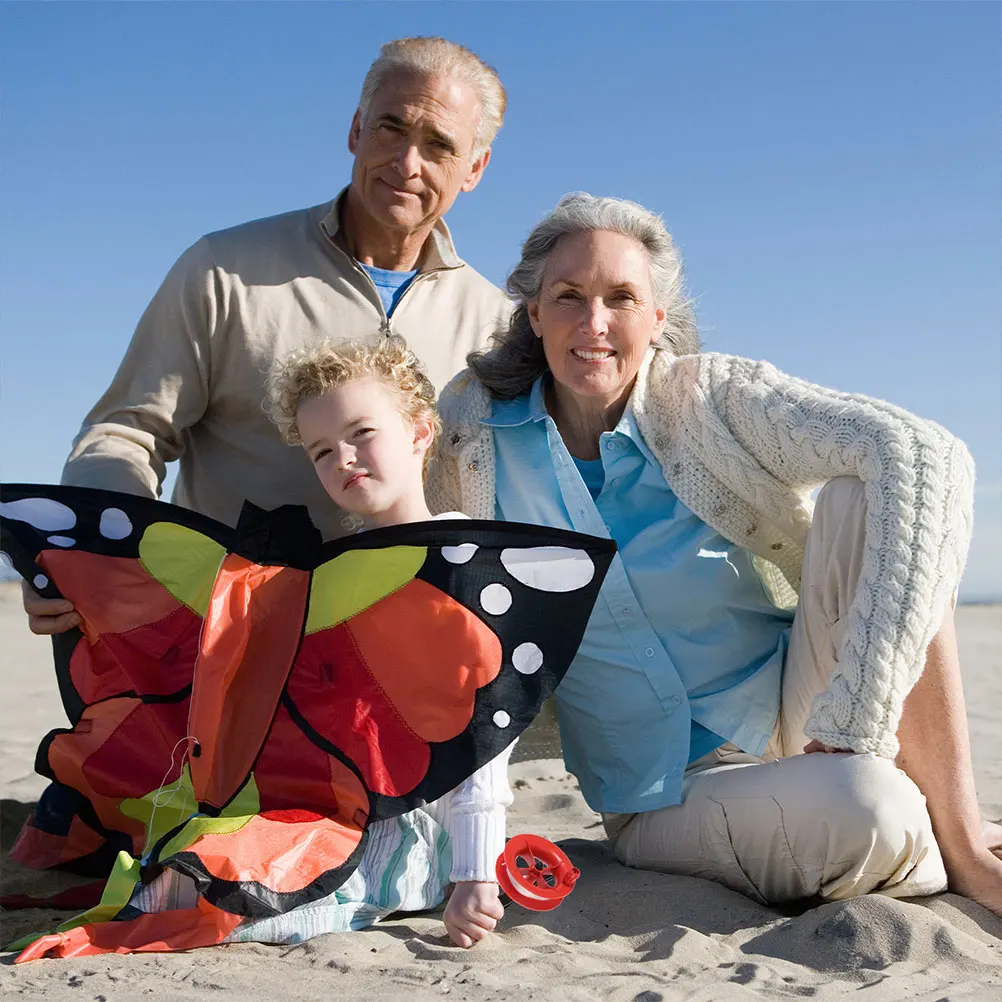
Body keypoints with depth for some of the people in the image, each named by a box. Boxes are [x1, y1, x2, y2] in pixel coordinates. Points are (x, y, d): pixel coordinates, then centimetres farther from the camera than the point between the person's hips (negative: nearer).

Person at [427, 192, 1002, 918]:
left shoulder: (711, 398, -10)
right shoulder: (475, 427, -5)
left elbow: (925, 456, -24)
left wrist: (852, 717, -31)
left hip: (799, 714, 1)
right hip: (669, 799, -1)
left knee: (862, 496, -25)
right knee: (868, 809, -34)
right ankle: (929, 858, 3)